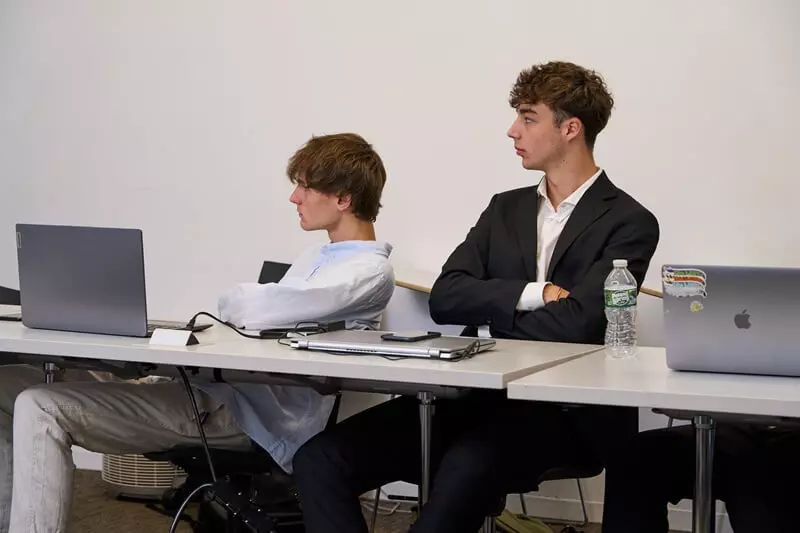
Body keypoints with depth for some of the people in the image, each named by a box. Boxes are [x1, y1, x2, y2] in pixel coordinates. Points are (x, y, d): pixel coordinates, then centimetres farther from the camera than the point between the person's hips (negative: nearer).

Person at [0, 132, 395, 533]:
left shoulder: (370, 270, -9)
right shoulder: (318, 258, 23)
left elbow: (252, 309, -19)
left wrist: (234, 300, 3)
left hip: (256, 419, -10)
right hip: (216, 390, 10)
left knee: (41, 409, -20)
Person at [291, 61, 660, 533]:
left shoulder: (629, 223, -1)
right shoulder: (506, 209, 18)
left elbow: (574, 324, -16)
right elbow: (444, 298, 4)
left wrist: (489, 311, -3)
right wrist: (533, 294, -9)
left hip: (563, 415, -6)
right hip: (478, 395, 6)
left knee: (463, 472, -39)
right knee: (321, 457, -13)